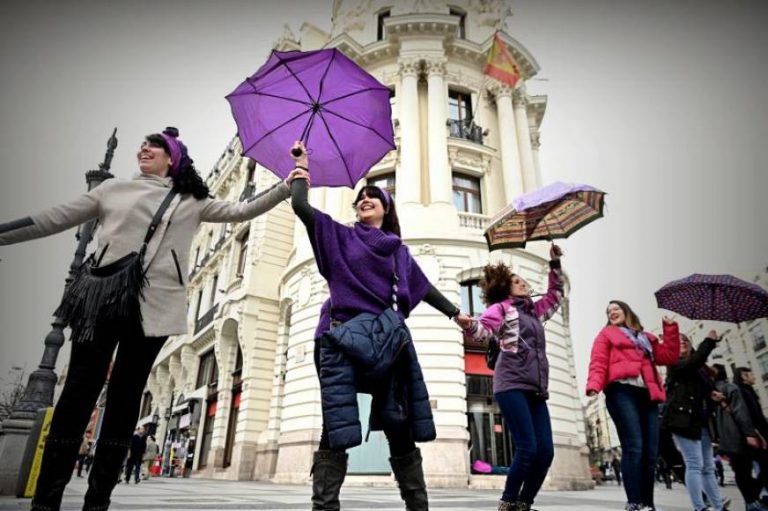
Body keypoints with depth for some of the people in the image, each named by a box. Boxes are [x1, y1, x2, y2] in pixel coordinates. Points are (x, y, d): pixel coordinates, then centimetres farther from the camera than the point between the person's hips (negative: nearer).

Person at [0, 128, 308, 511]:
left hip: (154, 305, 0)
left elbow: (240, 211, 7)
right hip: (103, 295, 1)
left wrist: (286, 187, -2)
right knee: (80, 389, -1)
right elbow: (56, 219, 16)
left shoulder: (191, 202, 13)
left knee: (126, 396, 3)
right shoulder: (113, 190, 17)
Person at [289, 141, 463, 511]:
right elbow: (300, 205, 1)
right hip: (342, 338, -2)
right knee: (336, 430, -7)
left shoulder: (398, 250, 21)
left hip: (386, 339, 3)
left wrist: (455, 312, 24)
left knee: (401, 430, 4)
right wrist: (302, 166, 11)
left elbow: (423, 287, 26)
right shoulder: (339, 235, 12)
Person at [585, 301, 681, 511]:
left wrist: (671, 328, 19)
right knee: (633, 447, -17)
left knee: (650, 452, 0)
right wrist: (593, 384, -16)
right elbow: (598, 362, 2)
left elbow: (669, 356, 20)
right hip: (622, 392, -5)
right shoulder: (607, 334, 17)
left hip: (647, 395, 5)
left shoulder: (646, 338, 31)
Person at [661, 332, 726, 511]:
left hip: (702, 421, 8)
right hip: (683, 419, -8)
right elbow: (693, 362, -22)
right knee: (695, 465, -12)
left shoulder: (701, 367, 20)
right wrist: (709, 341, -15)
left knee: (708, 468, 11)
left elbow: (709, 389, 25)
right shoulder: (675, 364, -1)